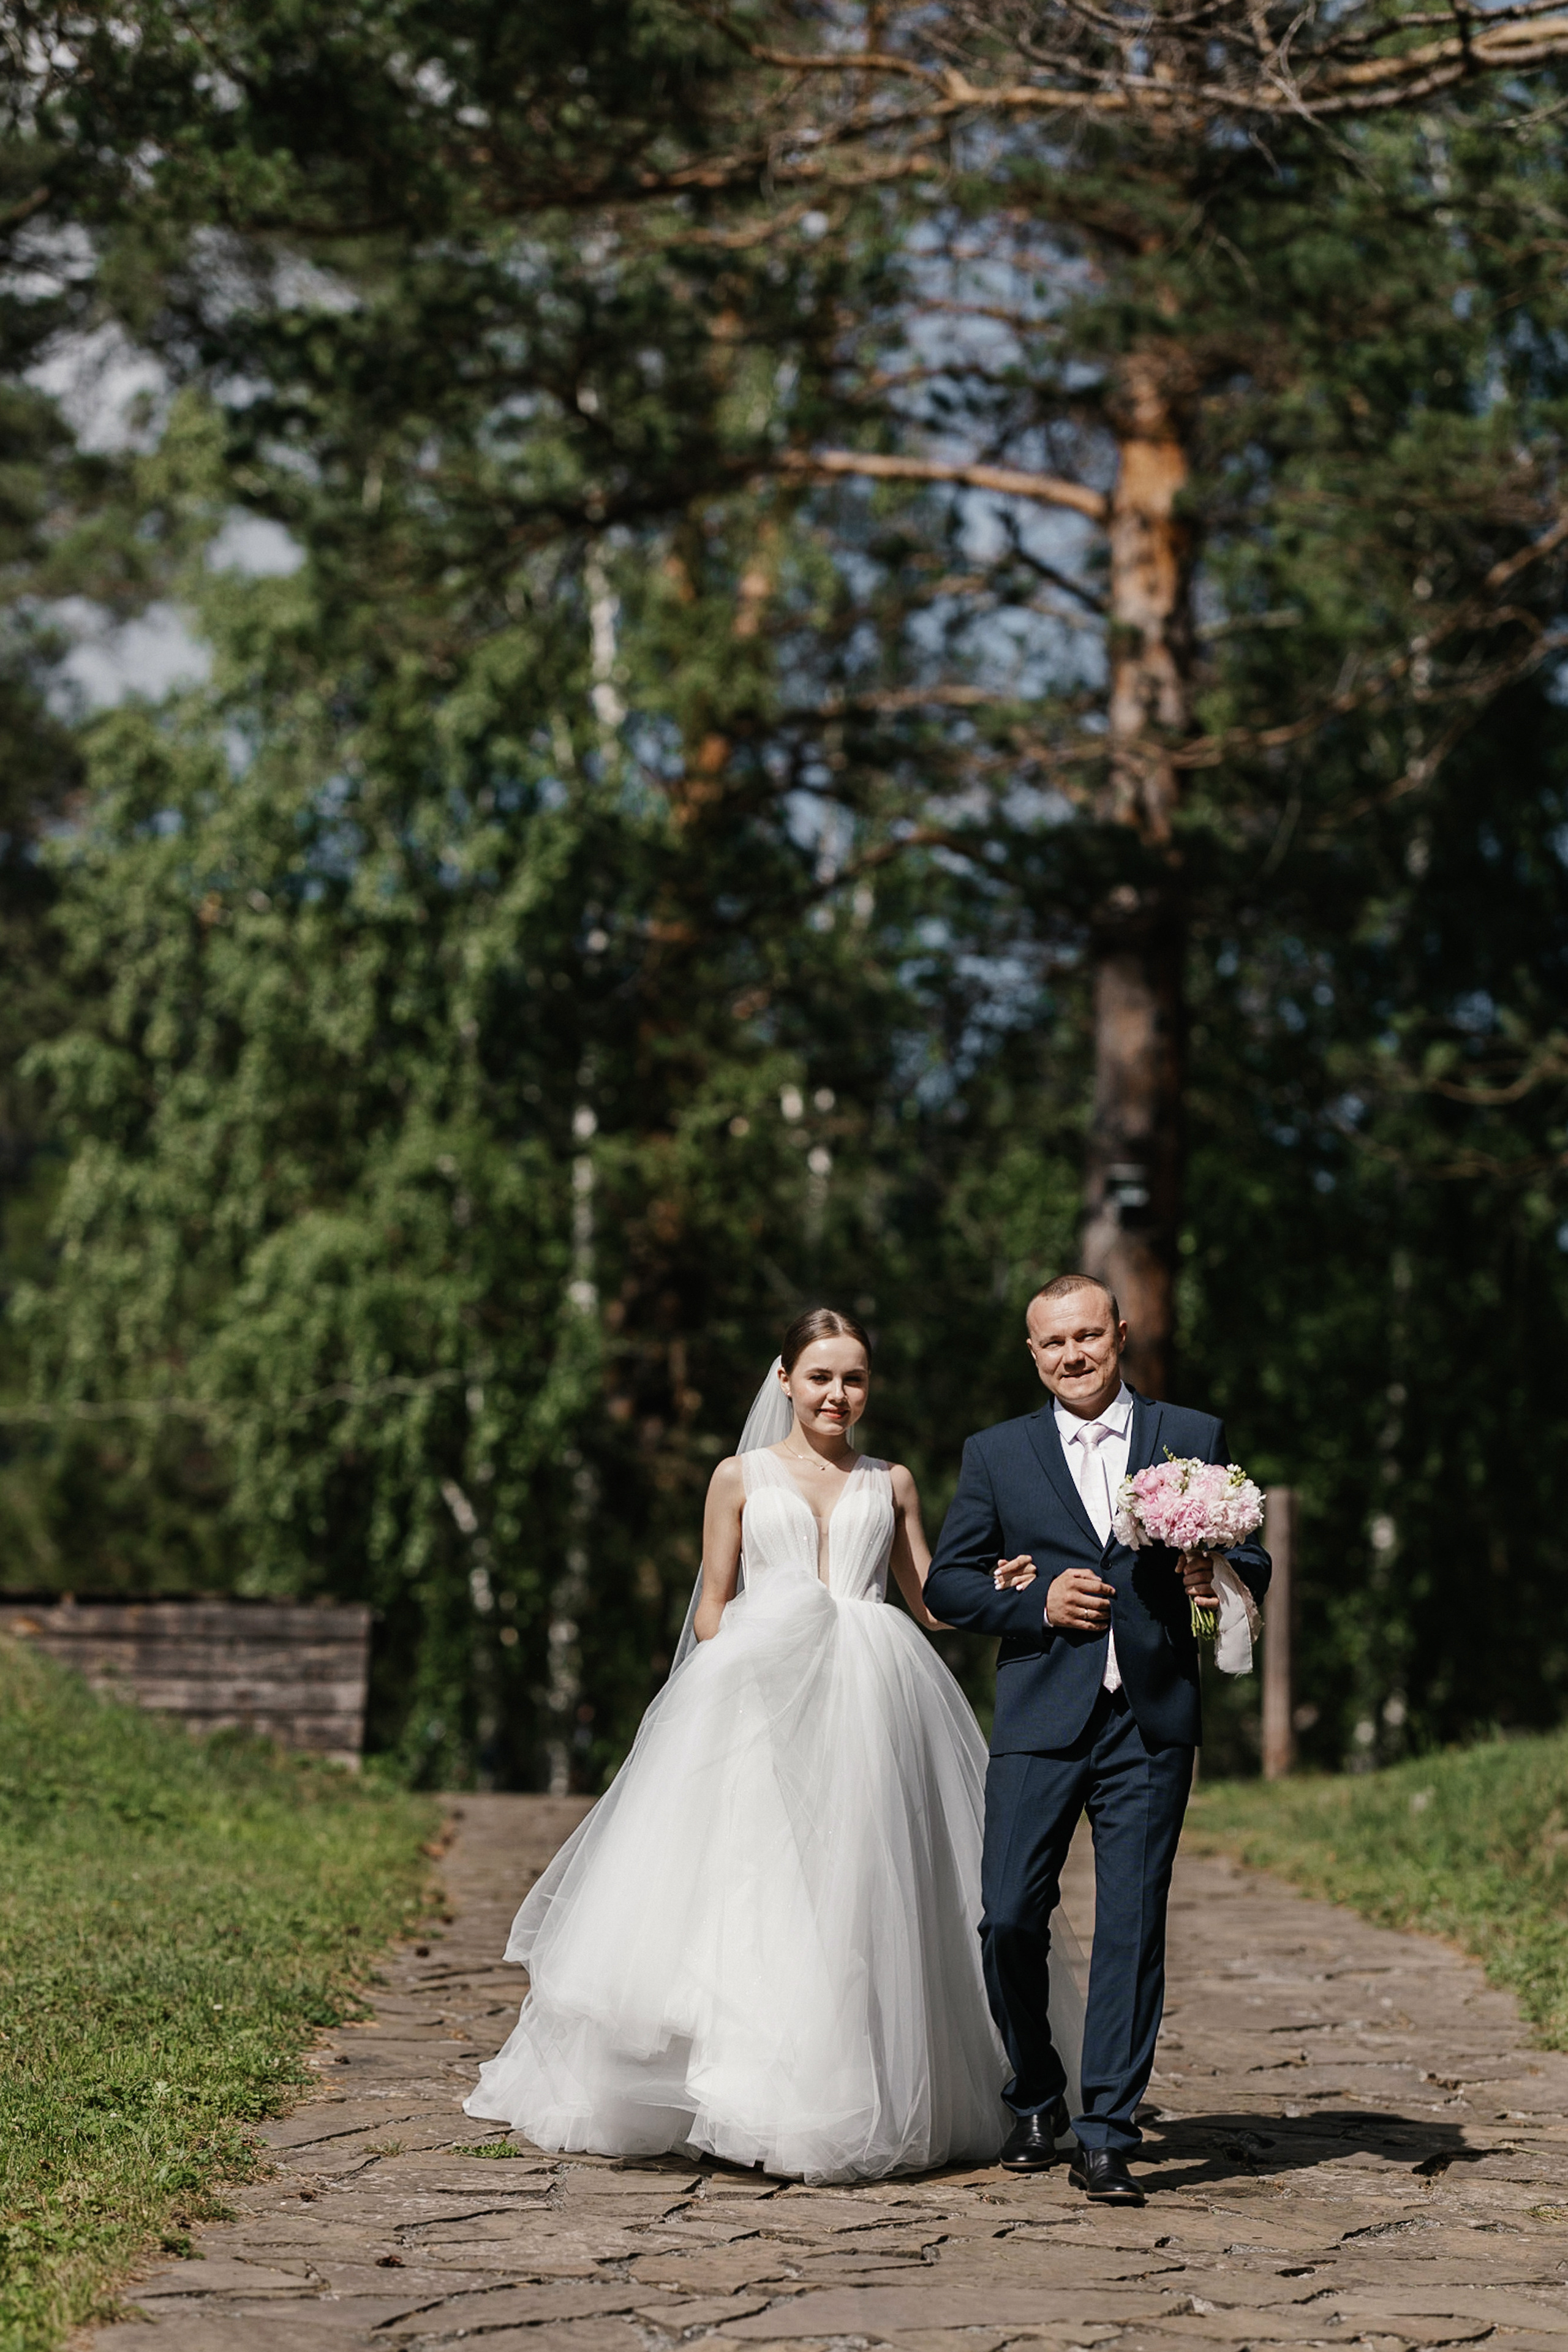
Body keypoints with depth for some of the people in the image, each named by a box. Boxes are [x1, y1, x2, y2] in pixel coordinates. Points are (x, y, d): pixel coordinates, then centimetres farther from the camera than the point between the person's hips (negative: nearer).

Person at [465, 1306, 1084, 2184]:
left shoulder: (892, 1483, 18)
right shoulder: (742, 1477, 14)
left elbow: (930, 1600, 16)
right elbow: (712, 1608, 12)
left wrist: (999, 1586, -3)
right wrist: (750, 1668, -7)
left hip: (869, 1705, 1)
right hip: (757, 1701, -1)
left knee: (857, 1890, -6)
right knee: (747, 1883, -11)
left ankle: (861, 2101, -1)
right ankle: (749, 2093, -8)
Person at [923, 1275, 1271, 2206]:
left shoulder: (1195, 1437, 10)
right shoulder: (997, 1453, 11)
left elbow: (1252, 1561, 12)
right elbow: (947, 1580, 9)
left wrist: (1216, 1580, -11)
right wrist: (1039, 1603, -7)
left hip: (1152, 1721, 0)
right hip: (1040, 1720, 1)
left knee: (1132, 1927, -3)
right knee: (1011, 1918, -2)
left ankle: (1107, 2138, 3)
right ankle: (1035, 2101, 21)